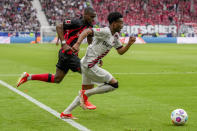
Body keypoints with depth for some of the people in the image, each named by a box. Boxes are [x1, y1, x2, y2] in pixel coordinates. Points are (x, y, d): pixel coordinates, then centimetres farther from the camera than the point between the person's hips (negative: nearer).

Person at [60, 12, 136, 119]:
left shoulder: (115, 36, 12)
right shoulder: (105, 32, -17)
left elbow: (121, 51, 19)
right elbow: (87, 31, -26)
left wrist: (129, 44, 2)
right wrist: (78, 43, -39)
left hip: (86, 65, 10)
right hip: (89, 65, -10)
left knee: (87, 91, 17)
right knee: (114, 84, -4)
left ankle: (66, 113, 18)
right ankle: (85, 94, -4)